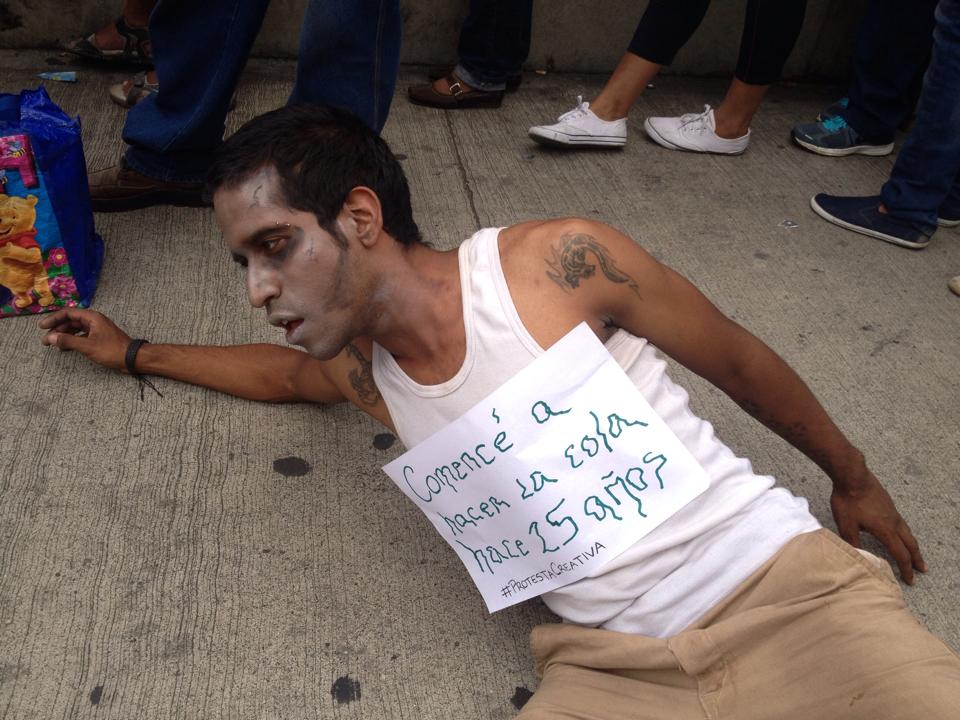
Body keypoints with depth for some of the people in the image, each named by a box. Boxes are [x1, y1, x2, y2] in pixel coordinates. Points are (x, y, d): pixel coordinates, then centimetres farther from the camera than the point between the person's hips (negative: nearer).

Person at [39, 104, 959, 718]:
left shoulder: (559, 263, -11)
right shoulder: (363, 374, 5)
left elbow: (739, 361, 2)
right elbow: (286, 371, 31)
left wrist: (854, 479, 15)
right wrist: (132, 352, 37)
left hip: (781, 585, -2)